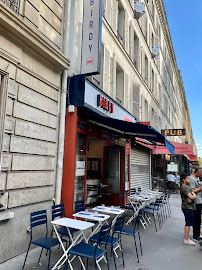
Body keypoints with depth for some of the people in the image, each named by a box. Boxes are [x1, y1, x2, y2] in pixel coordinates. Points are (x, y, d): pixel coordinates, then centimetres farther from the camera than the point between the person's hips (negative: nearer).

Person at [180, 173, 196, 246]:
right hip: (187, 207, -10)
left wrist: (193, 196, -11)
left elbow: (193, 195, 9)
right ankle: (186, 240, 4)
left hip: (189, 207, 10)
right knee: (188, 224, -4)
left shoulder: (187, 186, 14)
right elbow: (191, 197, -24)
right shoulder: (184, 187, -18)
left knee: (188, 223, 15)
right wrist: (194, 195, -4)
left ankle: (186, 238, 24)